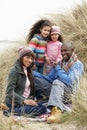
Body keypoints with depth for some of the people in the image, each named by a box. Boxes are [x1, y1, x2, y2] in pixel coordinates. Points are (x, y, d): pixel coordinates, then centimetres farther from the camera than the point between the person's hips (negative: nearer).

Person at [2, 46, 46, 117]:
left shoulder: (28, 71, 18)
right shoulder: (15, 71, -8)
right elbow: (10, 92, -18)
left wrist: (30, 100, 0)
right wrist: (24, 101, -28)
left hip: (25, 101, 8)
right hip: (14, 104, -8)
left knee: (43, 108, -17)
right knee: (40, 109, -27)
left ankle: (13, 111, -14)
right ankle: (10, 111, -20)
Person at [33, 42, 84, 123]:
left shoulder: (77, 64, -6)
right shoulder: (60, 63, 15)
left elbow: (70, 81, -21)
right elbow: (49, 78, 15)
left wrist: (58, 69, -11)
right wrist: (33, 73, 2)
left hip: (68, 92, -7)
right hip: (55, 89, 7)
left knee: (57, 82, -39)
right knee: (35, 78, -3)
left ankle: (56, 111, -57)